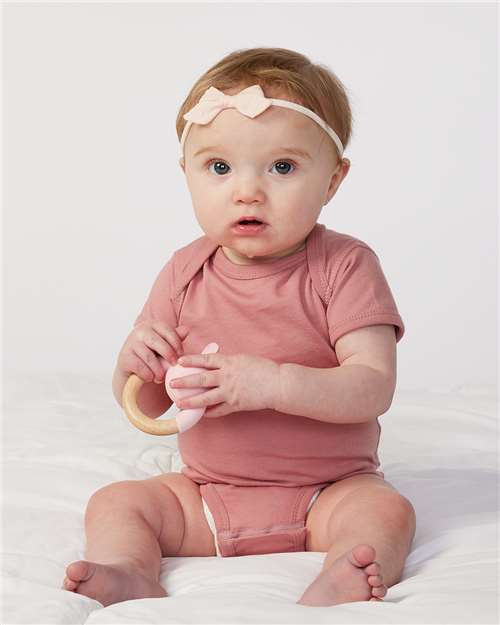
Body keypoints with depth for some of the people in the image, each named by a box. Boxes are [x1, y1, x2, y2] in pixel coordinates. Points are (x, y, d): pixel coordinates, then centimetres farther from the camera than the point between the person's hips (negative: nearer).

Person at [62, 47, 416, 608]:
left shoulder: (345, 266, -11)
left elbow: (374, 387, -20)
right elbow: (147, 407, 4)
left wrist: (273, 383, -33)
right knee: (114, 504, -10)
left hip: (327, 492, -3)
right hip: (205, 493, 4)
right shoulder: (184, 273, 0)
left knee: (387, 513, -28)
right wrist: (134, 363, -20)